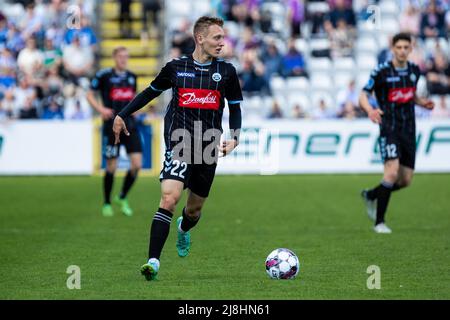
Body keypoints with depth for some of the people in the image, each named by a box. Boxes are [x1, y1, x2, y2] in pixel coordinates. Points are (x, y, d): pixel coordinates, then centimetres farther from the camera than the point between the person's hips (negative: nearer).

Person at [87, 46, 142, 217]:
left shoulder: (131, 76, 11)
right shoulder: (104, 75, -5)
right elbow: (89, 94, 1)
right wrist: (101, 109, -13)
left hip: (130, 125, 4)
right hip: (112, 125, -4)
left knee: (137, 164, -6)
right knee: (111, 167, -1)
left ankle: (122, 198, 15)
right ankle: (107, 203, 17)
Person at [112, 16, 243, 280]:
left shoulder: (226, 71, 5)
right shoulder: (176, 67, 3)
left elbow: (235, 108, 14)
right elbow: (150, 92, 17)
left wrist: (234, 138, -2)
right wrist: (122, 116, 17)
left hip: (208, 147, 2)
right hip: (179, 142, -2)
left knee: (195, 208, 14)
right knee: (169, 198, -21)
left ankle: (184, 230, 53)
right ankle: (153, 262, -23)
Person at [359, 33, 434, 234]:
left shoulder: (414, 70, 7)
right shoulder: (381, 72, -9)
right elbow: (363, 96, -5)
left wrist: (423, 103, 2)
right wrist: (370, 110, -26)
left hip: (408, 130, 6)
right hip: (389, 128, -6)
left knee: (406, 180, 6)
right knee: (392, 172, -21)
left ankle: (371, 195, 33)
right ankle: (379, 222, -10)